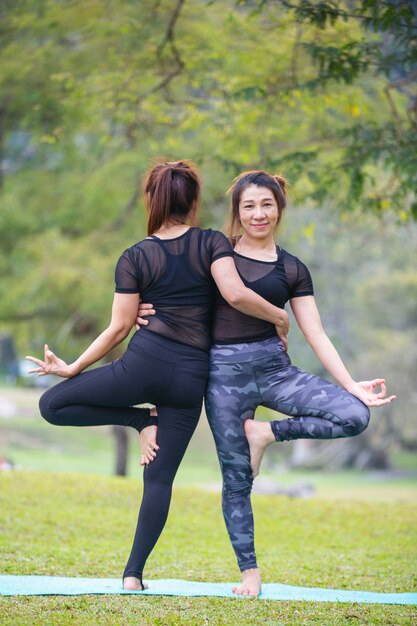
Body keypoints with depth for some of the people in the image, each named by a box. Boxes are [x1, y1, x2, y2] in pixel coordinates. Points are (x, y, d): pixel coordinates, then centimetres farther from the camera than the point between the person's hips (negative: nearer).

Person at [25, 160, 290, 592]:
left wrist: (73, 368, 9)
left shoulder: (134, 258, 4)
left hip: (146, 362, -2)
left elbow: (119, 328, 1)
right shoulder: (212, 243, 3)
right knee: (160, 477, 8)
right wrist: (278, 317, 2)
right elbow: (235, 294, -13)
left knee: (52, 405, 11)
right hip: (192, 375, 2)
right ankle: (134, 572, 3)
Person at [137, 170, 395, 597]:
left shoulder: (292, 270, 7)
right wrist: (148, 314, -13)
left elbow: (316, 335, 5)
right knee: (236, 478, 0)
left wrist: (352, 385, -4)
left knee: (355, 415, -18)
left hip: (274, 368, 2)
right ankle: (248, 572, 16)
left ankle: (266, 433, -1)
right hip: (224, 370, -1)